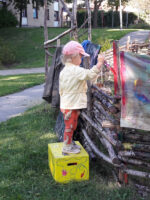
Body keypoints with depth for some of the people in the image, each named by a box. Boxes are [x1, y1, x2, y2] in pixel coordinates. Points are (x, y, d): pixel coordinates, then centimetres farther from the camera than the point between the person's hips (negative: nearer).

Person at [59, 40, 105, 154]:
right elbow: (91, 74, -29)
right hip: (72, 105, -9)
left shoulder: (63, 71, 9)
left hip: (66, 104, 9)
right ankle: (67, 147, 14)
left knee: (72, 125, 22)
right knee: (70, 126, 2)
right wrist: (100, 63, -21)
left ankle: (70, 143, 36)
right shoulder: (76, 70, -20)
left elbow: (61, 90, 14)